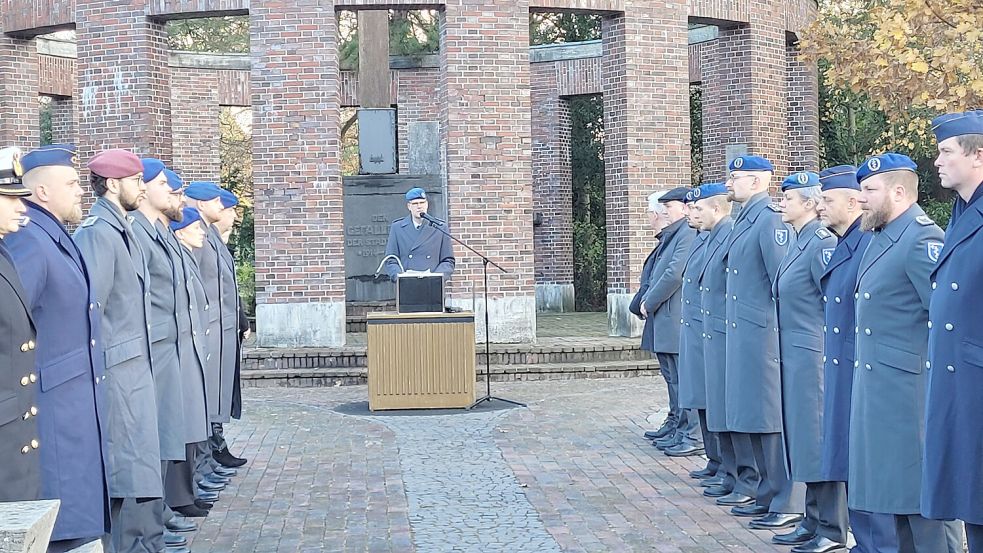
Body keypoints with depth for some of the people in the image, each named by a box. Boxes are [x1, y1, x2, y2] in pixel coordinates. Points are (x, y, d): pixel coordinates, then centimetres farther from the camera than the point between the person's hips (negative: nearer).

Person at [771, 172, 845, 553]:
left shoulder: (821, 243, -14)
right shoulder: (797, 243, 14)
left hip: (813, 356, -10)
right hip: (793, 355, 10)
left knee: (818, 439, -3)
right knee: (803, 439, 14)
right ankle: (813, 522, 23)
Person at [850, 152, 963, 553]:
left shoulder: (921, 239, -15)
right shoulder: (881, 238, 15)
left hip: (910, 392, -10)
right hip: (878, 391, 10)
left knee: (925, 498, -3)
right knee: (896, 492, 16)